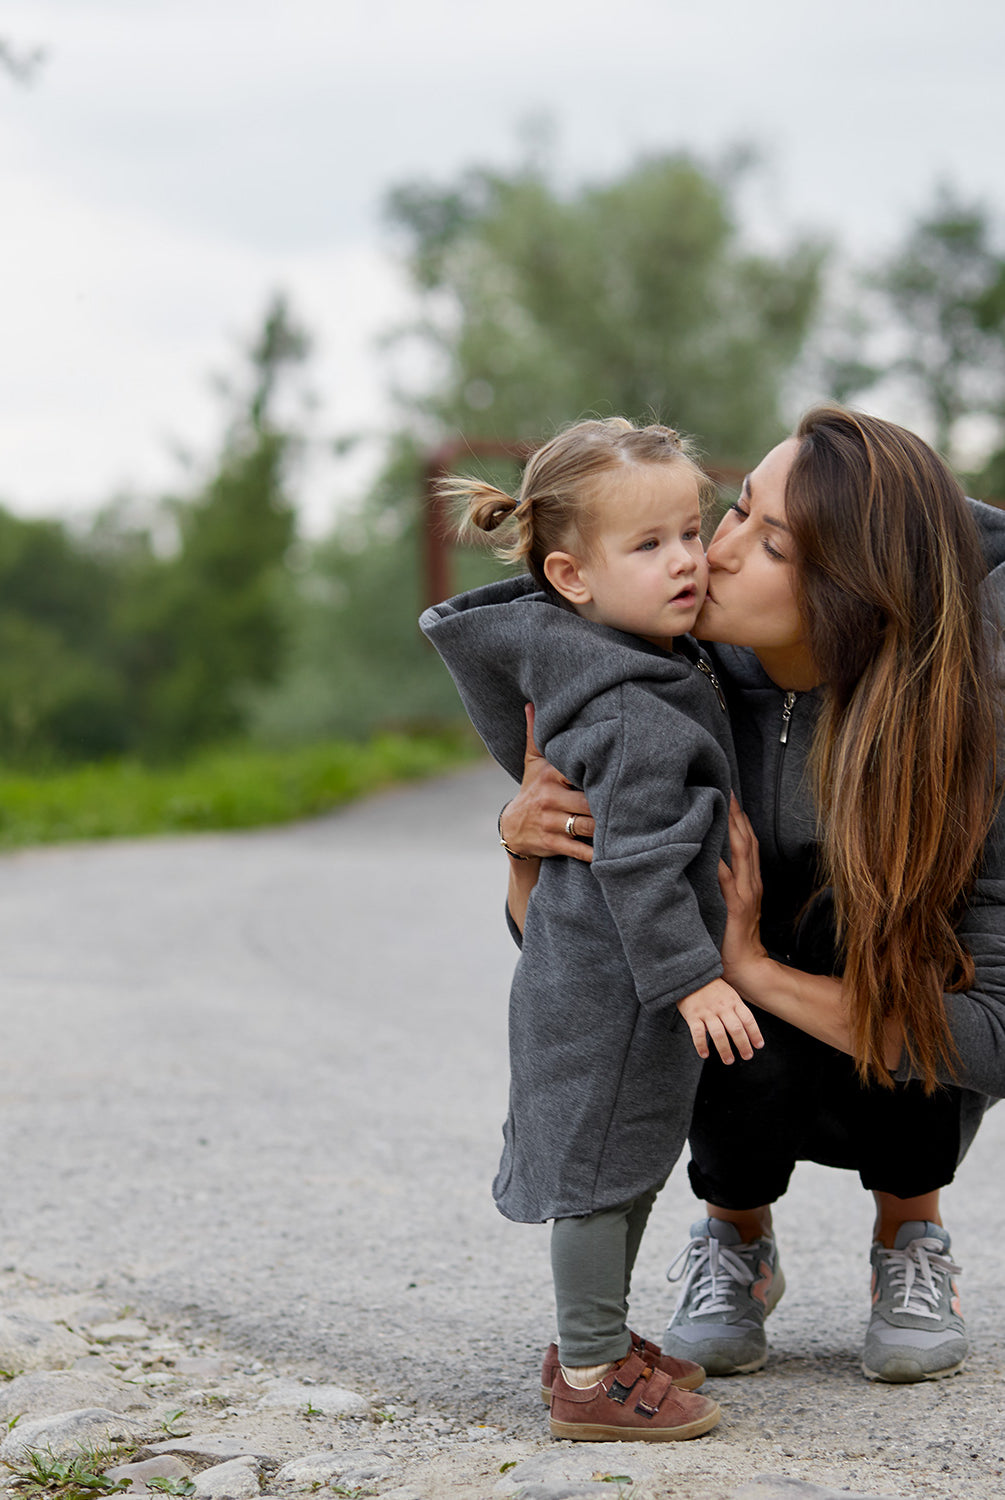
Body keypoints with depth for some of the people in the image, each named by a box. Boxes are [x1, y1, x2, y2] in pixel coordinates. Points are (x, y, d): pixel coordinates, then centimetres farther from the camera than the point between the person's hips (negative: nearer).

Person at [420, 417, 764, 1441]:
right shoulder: (634, 712, -25)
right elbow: (635, 858, -27)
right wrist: (689, 977, -25)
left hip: (603, 974, 10)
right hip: (608, 981, -10)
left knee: (628, 1161, 20)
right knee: (600, 1163, 0)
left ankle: (594, 1338, 33)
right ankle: (593, 1379, 10)